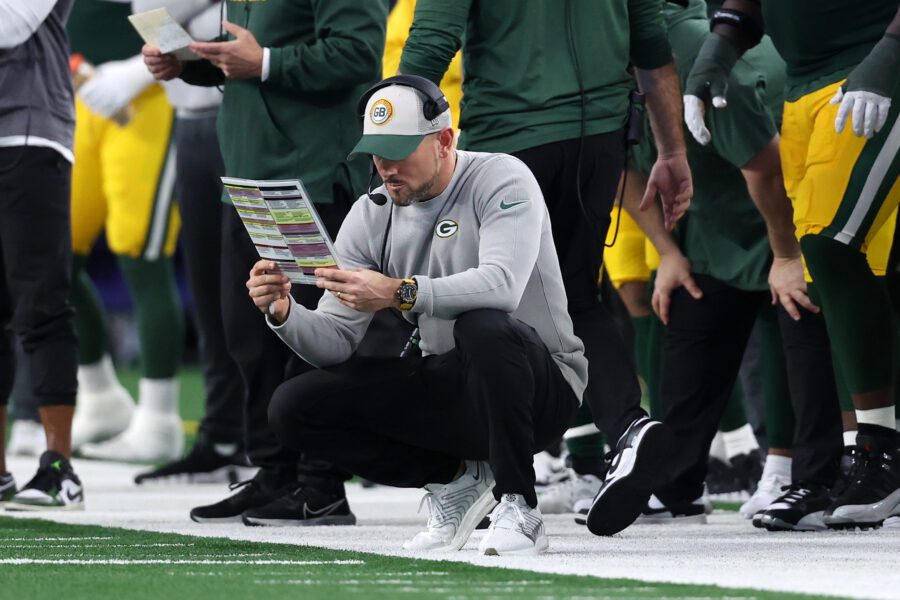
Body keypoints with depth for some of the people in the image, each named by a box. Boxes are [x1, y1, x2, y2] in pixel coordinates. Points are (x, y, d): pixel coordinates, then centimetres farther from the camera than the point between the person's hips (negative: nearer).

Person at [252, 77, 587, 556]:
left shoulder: (501, 179, -14)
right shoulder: (371, 216, 3)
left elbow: (501, 286, -33)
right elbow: (336, 343, -1)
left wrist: (398, 294, -44)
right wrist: (284, 313, -23)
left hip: (540, 384, -6)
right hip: (448, 391, 6)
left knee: (483, 327, -40)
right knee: (295, 408, -10)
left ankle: (518, 506, -23)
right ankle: (455, 479, 5)